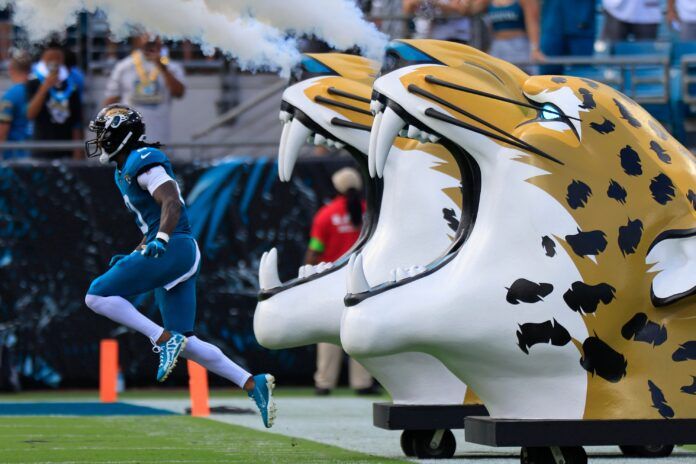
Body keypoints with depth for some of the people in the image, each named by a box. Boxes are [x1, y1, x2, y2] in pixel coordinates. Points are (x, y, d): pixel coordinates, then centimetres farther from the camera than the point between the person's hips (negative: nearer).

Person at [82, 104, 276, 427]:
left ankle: (164, 340, -17)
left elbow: (171, 203, -20)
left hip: (174, 250, -10)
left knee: (97, 296, -10)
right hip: (178, 253, 10)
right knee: (184, 344, 6)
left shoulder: (143, 162, -7)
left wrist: (160, 240, -33)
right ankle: (252, 384, 1)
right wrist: (132, 258, 25)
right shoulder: (126, 170, 23)